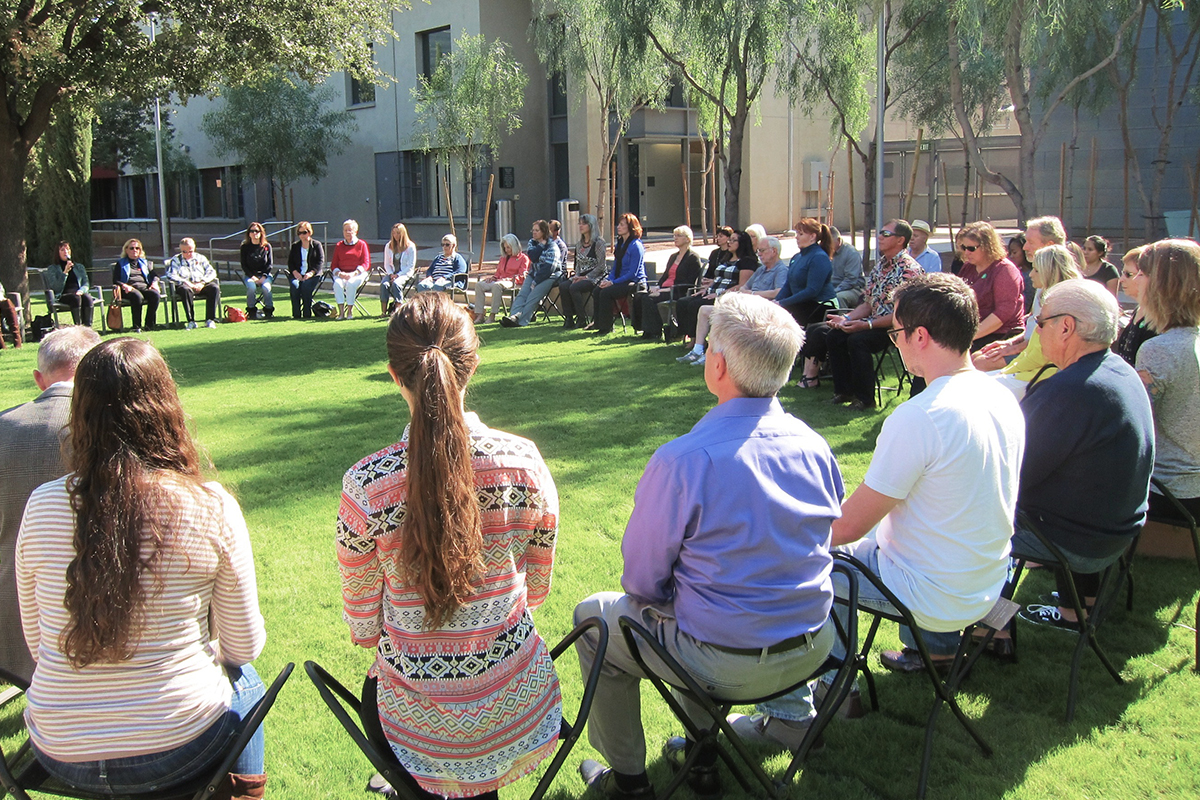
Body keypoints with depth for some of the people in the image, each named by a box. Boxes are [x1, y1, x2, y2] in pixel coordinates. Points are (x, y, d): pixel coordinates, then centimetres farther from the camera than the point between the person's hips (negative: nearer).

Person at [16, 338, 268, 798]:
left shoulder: (42, 505, -10)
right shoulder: (211, 509, -18)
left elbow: (36, 644, 3)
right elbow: (244, 646, -7)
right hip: (175, 751, -3)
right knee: (244, 682, 30)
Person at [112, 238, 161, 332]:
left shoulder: (144, 262, 29)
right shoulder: (120, 264, 19)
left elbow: (154, 275, 21)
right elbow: (115, 280, 8)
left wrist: (154, 283, -2)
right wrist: (124, 286, -13)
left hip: (144, 287, 3)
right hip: (130, 289, -3)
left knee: (155, 294, -32)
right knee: (137, 296, -39)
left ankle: (149, 323, -28)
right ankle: (136, 326, -34)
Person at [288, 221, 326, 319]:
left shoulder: (317, 245, 8)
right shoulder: (295, 246, 19)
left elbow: (320, 262, -2)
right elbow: (290, 262, 13)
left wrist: (311, 273, -17)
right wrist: (295, 272, -9)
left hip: (313, 275, -3)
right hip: (298, 274, 3)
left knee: (306, 285, -33)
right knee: (294, 285, -30)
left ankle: (307, 314, -27)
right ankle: (296, 314, -27)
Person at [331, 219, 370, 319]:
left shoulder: (362, 244, 9)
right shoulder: (339, 246, 18)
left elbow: (365, 264, 0)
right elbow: (333, 265, 13)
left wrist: (353, 273, -15)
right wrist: (340, 273, -10)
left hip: (358, 273, -3)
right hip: (341, 274, 3)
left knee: (351, 284, -36)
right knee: (337, 284, -32)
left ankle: (350, 311, -26)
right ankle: (341, 312, -32)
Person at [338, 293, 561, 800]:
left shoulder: (364, 487, -21)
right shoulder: (524, 463, -17)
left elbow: (362, 626, -7)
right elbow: (536, 588, -1)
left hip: (417, 717, -1)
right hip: (515, 703, 1)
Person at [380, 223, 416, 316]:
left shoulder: (410, 246, -1)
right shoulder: (388, 246, 13)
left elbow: (411, 266, -5)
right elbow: (386, 264, 15)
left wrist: (398, 275, -14)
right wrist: (391, 274, -6)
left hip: (405, 273, -4)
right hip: (391, 273, 4)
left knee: (395, 283, -35)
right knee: (384, 284, -28)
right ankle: (383, 311, -30)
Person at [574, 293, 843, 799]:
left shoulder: (680, 462, -25)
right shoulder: (815, 447, -7)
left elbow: (643, 580, -12)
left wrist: (654, 595, 11)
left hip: (728, 665, -6)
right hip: (813, 650, 6)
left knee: (593, 618, 18)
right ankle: (704, 756, 41)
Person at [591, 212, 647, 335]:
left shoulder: (636, 245, -13)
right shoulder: (619, 244, 14)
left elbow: (633, 273, -18)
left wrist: (613, 282, -21)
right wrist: (608, 280, -1)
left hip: (635, 282, -8)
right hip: (621, 280, 8)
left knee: (606, 292, -27)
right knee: (597, 291, -14)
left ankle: (606, 327, -18)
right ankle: (597, 323, -9)